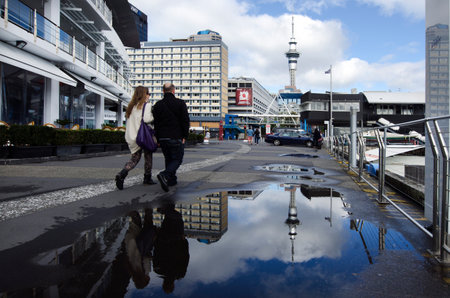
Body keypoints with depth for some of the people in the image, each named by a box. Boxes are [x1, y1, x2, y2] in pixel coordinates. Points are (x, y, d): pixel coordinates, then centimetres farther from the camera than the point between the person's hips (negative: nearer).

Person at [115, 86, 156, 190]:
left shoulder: (132, 105, 12)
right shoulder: (147, 105, -9)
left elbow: (127, 117, 8)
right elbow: (146, 119, -20)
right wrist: (154, 117, -3)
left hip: (131, 136, 6)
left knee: (134, 158, 10)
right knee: (148, 157, 14)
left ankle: (121, 174, -12)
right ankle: (147, 178, 21)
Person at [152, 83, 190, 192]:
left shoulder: (157, 105, 8)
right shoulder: (180, 103, -2)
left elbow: (156, 123, 7)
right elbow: (185, 121, -7)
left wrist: (158, 139, 11)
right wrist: (185, 136, -1)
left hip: (162, 138, 4)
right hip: (176, 138, -4)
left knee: (168, 159, 17)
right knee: (177, 159, 1)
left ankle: (171, 180, 18)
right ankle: (165, 175, -21)